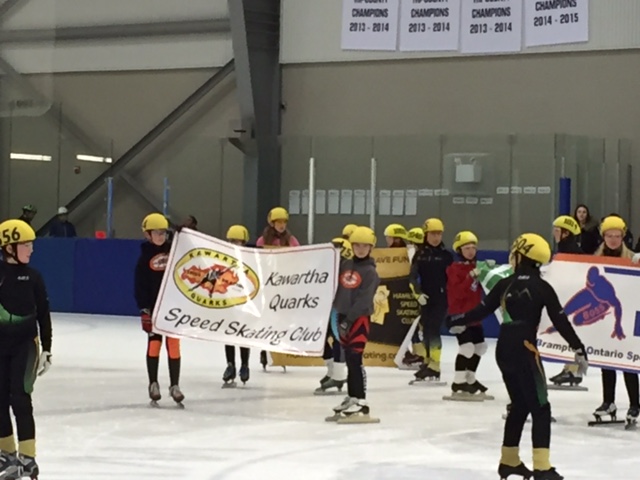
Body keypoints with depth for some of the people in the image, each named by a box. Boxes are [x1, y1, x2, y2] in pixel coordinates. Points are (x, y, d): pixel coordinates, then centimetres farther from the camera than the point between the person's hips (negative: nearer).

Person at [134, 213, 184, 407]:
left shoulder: (173, 250, 4)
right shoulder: (145, 257, -5)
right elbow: (140, 286, -7)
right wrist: (144, 309, -12)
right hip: (154, 306, -3)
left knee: (174, 344, 3)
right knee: (154, 343, 2)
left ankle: (174, 385, 9)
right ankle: (153, 384, 13)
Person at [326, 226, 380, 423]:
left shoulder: (370, 272, -9)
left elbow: (364, 299, -17)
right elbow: (339, 292, 19)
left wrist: (349, 318, -21)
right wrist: (340, 315, 10)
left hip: (360, 318, -7)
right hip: (344, 317, 7)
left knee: (355, 360, -13)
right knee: (349, 360, 12)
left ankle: (361, 403, -14)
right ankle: (352, 398, 20)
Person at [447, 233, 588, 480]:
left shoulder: (505, 285, 6)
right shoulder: (542, 287, -4)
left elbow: (481, 310, 10)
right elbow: (560, 322, -6)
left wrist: (457, 321, 26)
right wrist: (579, 350, -2)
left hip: (503, 350, 6)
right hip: (524, 350, -6)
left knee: (520, 405, 20)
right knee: (540, 408, -4)